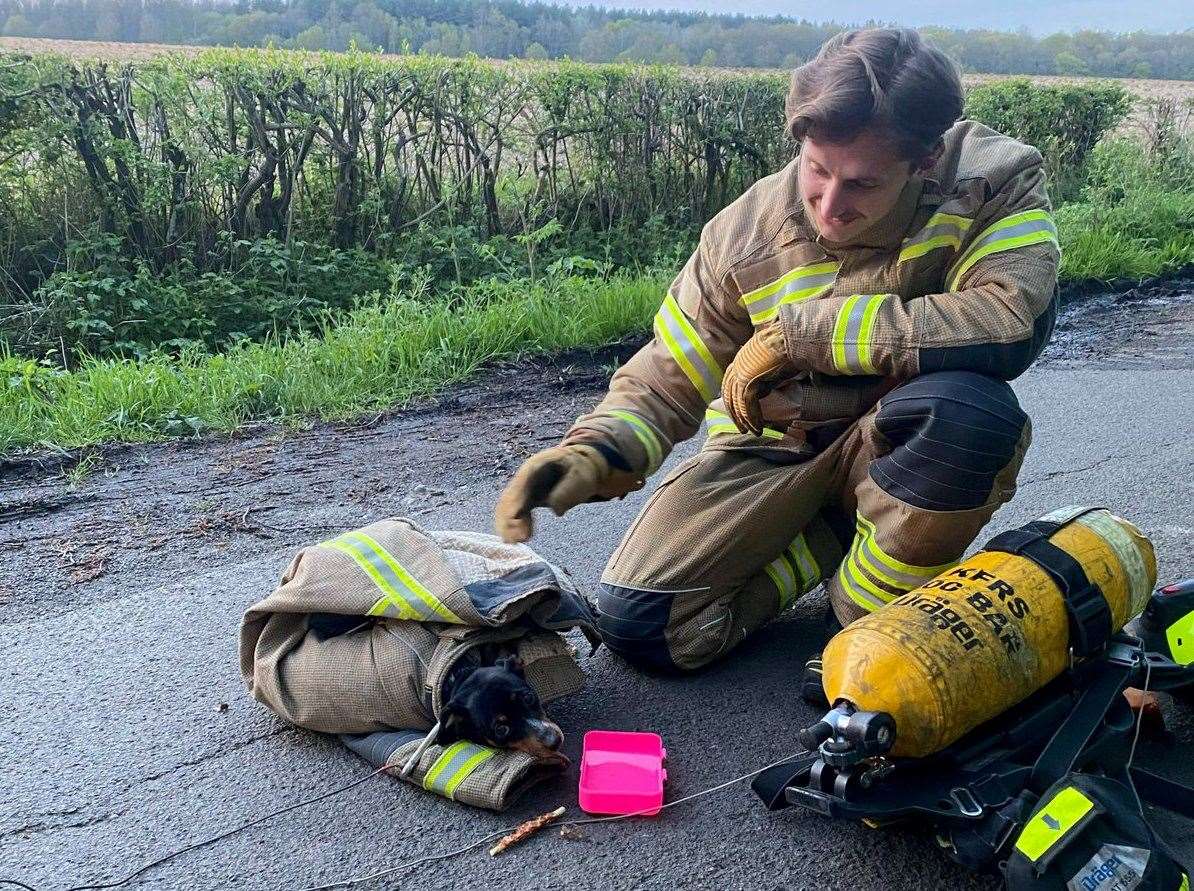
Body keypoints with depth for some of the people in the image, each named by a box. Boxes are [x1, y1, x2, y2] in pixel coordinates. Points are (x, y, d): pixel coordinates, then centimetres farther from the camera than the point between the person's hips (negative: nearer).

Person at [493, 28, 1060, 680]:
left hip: (897, 447, -1)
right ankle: (841, 533, 7)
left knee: (967, 405, -38)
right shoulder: (745, 233, -13)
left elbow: (1012, 324, -36)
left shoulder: (996, 180, -18)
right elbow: (663, 384, -7)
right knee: (638, 624, -14)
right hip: (771, 446, 2)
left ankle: (870, 615, -10)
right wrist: (593, 453, -29)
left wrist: (799, 331, -30)